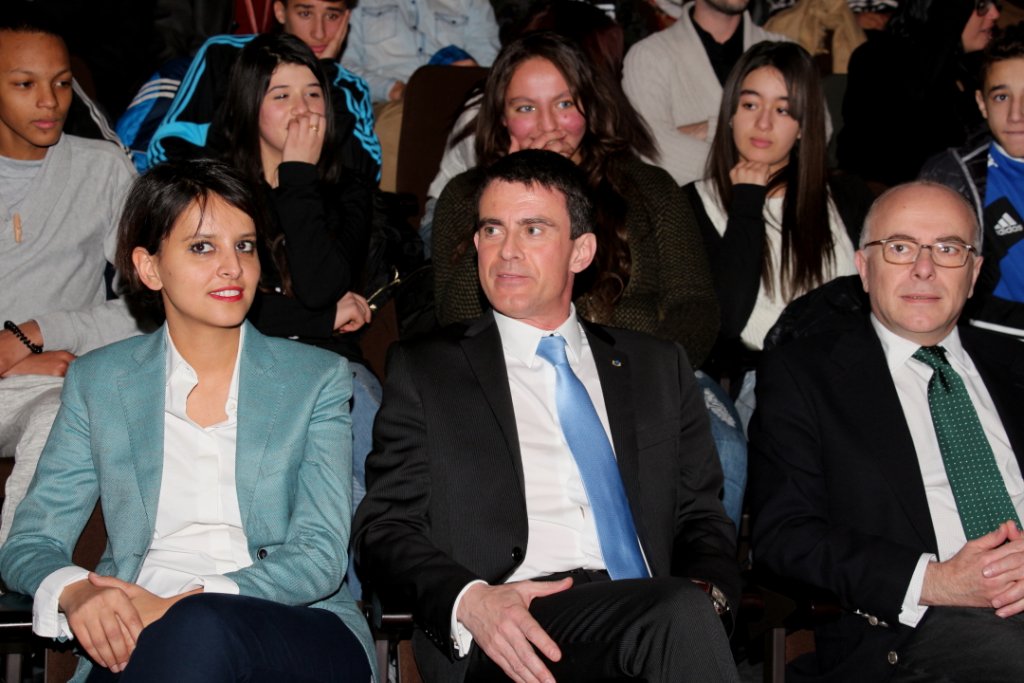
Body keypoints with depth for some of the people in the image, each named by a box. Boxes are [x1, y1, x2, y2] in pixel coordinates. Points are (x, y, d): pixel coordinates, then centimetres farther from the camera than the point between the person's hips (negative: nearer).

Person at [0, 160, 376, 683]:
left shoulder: (318, 379, 9)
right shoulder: (97, 381, 14)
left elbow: (321, 555, -2)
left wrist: (181, 604, -19)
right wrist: (74, 592, -15)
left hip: (298, 630, -1)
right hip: (134, 641, 2)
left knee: (197, 629, -37)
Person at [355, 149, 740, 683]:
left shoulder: (659, 368, 23)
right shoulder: (424, 372, 15)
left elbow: (701, 517, 20)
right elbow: (384, 531, 8)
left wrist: (705, 592, -5)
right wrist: (469, 600, -14)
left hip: (654, 616, 4)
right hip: (508, 638, -3)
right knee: (682, 615, -34)